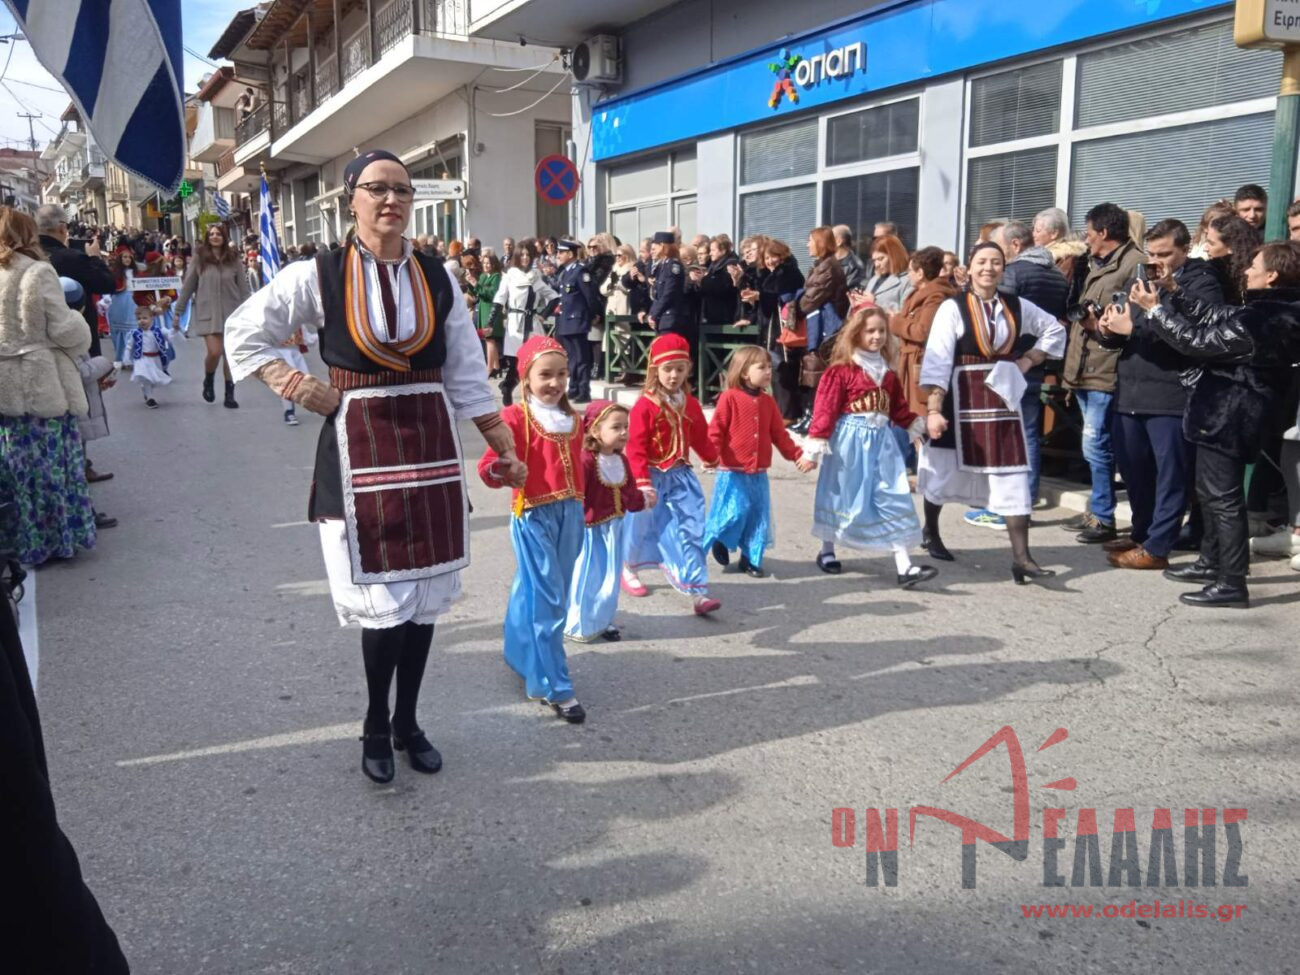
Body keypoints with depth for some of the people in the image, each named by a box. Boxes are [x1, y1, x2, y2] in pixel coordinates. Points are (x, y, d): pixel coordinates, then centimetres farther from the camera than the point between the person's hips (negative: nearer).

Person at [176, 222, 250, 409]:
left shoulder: (233, 257, 5)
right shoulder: (199, 257, 1)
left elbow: (243, 286, 5)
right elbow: (188, 285, 3)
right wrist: (179, 311, 3)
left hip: (231, 311, 2)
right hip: (208, 311, -2)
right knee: (214, 352, -10)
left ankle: (230, 394, 11)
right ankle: (208, 381, 20)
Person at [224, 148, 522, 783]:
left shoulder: (436, 278, 4)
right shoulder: (319, 276, -4)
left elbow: (467, 376, 8)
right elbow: (243, 333, 8)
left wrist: (504, 446, 5)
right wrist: (296, 387, -2)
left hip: (430, 444, 3)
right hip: (360, 446, -3)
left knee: (425, 594, 9)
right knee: (383, 601, -3)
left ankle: (406, 723, 28)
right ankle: (376, 728, 21)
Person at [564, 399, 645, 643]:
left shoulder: (621, 461, 4)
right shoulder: (586, 460, -21)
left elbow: (629, 494, 9)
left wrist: (642, 500, -9)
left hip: (614, 528, 7)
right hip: (590, 529, -7)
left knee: (610, 578, 15)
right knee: (586, 577, 3)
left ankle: (603, 621, 32)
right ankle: (578, 625, 21)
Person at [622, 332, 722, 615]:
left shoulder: (690, 404, 3)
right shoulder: (645, 405, -14)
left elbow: (700, 437, 20)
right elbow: (636, 448, -18)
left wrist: (712, 458, 33)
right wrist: (642, 483, -23)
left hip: (681, 476, 4)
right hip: (653, 476, -4)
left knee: (690, 533, -4)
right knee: (643, 528, 13)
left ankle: (697, 592, -6)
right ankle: (628, 569, 42)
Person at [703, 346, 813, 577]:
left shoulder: (768, 401, 8)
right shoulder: (729, 398, -9)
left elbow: (779, 434, 13)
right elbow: (715, 430, -11)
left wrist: (798, 455, 7)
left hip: (758, 474, 6)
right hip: (733, 473, -6)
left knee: (758, 518, 8)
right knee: (734, 512, -8)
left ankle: (751, 558, 22)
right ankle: (719, 541, 22)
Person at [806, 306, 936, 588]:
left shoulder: (888, 374, 12)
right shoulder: (841, 371, -9)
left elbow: (899, 407, 20)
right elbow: (826, 407, -12)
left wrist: (915, 425, 11)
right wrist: (817, 442, -15)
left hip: (881, 441, 5)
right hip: (849, 441, -5)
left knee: (893, 501, -2)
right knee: (841, 497, 8)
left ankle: (904, 567, -4)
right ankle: (827, 552, 29)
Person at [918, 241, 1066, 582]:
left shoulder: (1017, 307, 5)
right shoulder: (953, 308, -9)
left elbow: (1055, 330, 22)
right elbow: (937, 362, -15)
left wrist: (1028, 361, 7)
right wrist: (933, 410, -23)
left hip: (1003, 398, 4)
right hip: (962, 401, -4)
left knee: (1013, 476, -2)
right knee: (946, 470, 12)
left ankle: (1020, 556, -1)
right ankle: (930, 532, 36)